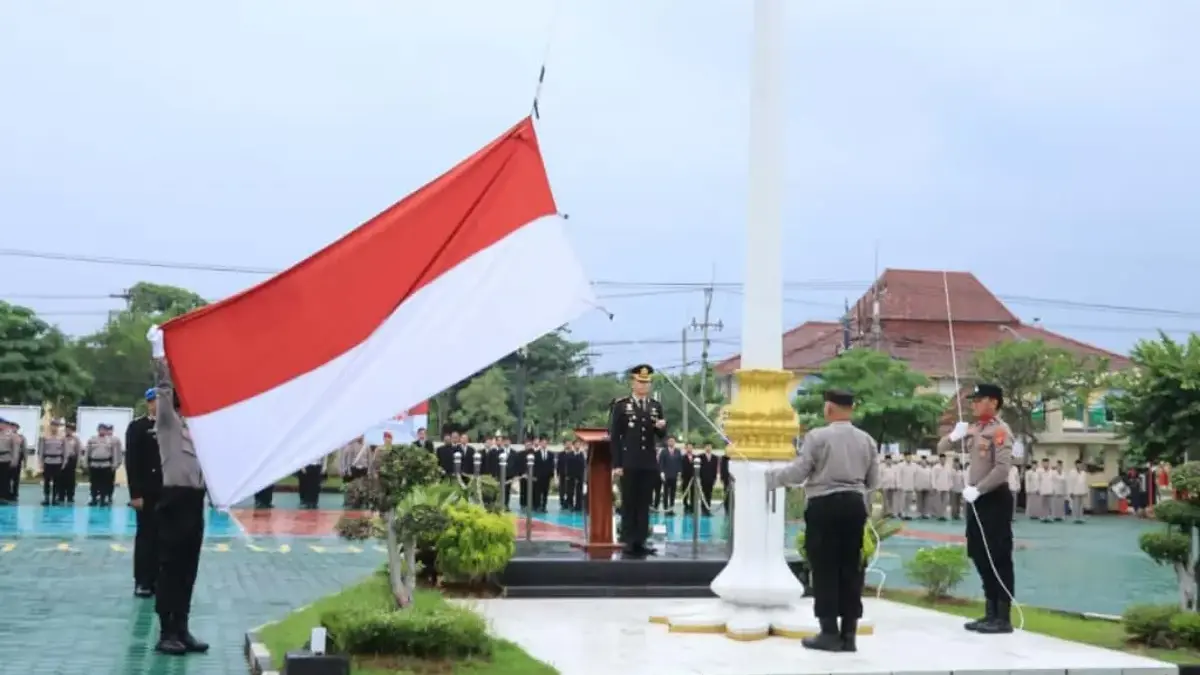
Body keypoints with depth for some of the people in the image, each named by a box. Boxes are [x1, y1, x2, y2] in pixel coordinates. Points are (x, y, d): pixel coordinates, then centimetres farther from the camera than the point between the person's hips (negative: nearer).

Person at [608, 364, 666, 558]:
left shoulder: (656, 406, 11)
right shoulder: (620, 405, -1)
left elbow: (661, 436, 12)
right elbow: (614, 437, -4)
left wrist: (661, 427, -12)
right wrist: (616, 464, -10)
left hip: (649, 463, 4)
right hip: (628, 463, -4)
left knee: (644, 503, 6)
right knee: (628, 503, 1)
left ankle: (641, 541, 10)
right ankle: (628, 542, 4)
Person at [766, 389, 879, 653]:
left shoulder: (817, 436, -9)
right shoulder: (867, 440, 8)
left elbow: (798, 473, -8)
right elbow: (873, 482, 12)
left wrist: (769, 477, 5)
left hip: (824, 505, -5)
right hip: (855, 505, 5)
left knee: (825, 569, 1)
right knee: (850, 569, 8)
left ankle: (829, 633, 2)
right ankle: (848, 634, 10)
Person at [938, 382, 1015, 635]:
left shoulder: (1000, 430, -12)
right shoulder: (973, 429, 13)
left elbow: (1003, 469, -23)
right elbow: (941, 449, 18)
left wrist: (978, 489, -23)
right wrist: (953, 436, -2)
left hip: (995, 499, -9)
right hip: (976, 499, 9)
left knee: (999, 559, -5)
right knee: (980, 557, 13)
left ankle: (1004, 618, -1)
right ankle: (991, 613, 21)